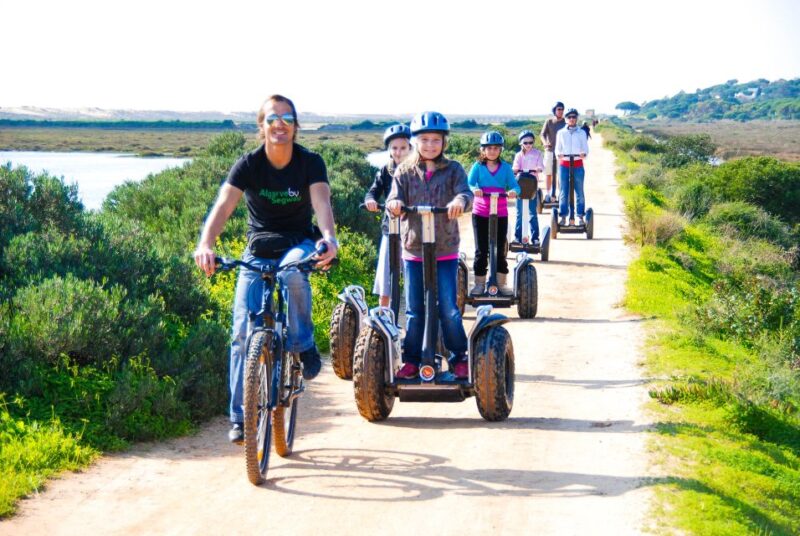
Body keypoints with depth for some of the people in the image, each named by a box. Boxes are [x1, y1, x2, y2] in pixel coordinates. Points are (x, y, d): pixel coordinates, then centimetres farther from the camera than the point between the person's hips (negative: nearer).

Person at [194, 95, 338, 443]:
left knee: (293, 272, -39)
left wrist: (328, 237, -48)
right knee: (243, 331, -10)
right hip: (258, 250, 1)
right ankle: (240, 416, -1)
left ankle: (303, 344, -13)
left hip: (298, 245, -1)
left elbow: (321, 202, -26)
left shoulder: (310, 163, -11)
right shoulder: (248, 165, -11)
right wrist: (205, 244, -43)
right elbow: (224, 205, -24)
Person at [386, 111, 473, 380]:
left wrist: (460, 201, -37)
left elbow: (465, 192, -13)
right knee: (414, 310, 8)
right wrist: (394, 203, -30)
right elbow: (396, 198, -5)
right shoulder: (405, 172, 5)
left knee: (449, 309, -2)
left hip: (446, 252, -1)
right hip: (413, 250, 2)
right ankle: (411, 360, 18)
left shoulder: (453, 170, 2)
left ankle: (459, 358, 13)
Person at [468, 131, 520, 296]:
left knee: (500, 251, 5)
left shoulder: (505, 168, 4)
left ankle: (501, 284, 13)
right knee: (481, 251, 3)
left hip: (500, 214, 1)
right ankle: (479, 284, 12)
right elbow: (469, 183, -10)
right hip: (480, 213, -1)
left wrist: (513, 191, -27)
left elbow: (514, 185, -3)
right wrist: (474, 189, -33)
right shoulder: (477, 167, 1)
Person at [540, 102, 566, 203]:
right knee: (548, 173, 3)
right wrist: (545, 142, -26)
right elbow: (543, 134, -5)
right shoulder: (549, 122, 3)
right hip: (550, 150, 0)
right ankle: (548, 193, 14)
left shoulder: (565, 122, 4)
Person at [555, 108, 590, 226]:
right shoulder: (561, 133, 7)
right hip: (564, 164, 0)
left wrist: (583, 154, -19)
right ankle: (562, 215, 6)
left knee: (579, 191, 0)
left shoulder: (581, 133, 6)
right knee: (564, 191, 0)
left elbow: (586, 148, 4)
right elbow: (557, 148, 7)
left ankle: (580, 216, 4)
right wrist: (559, 154, -16)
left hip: (578, 164, 0)